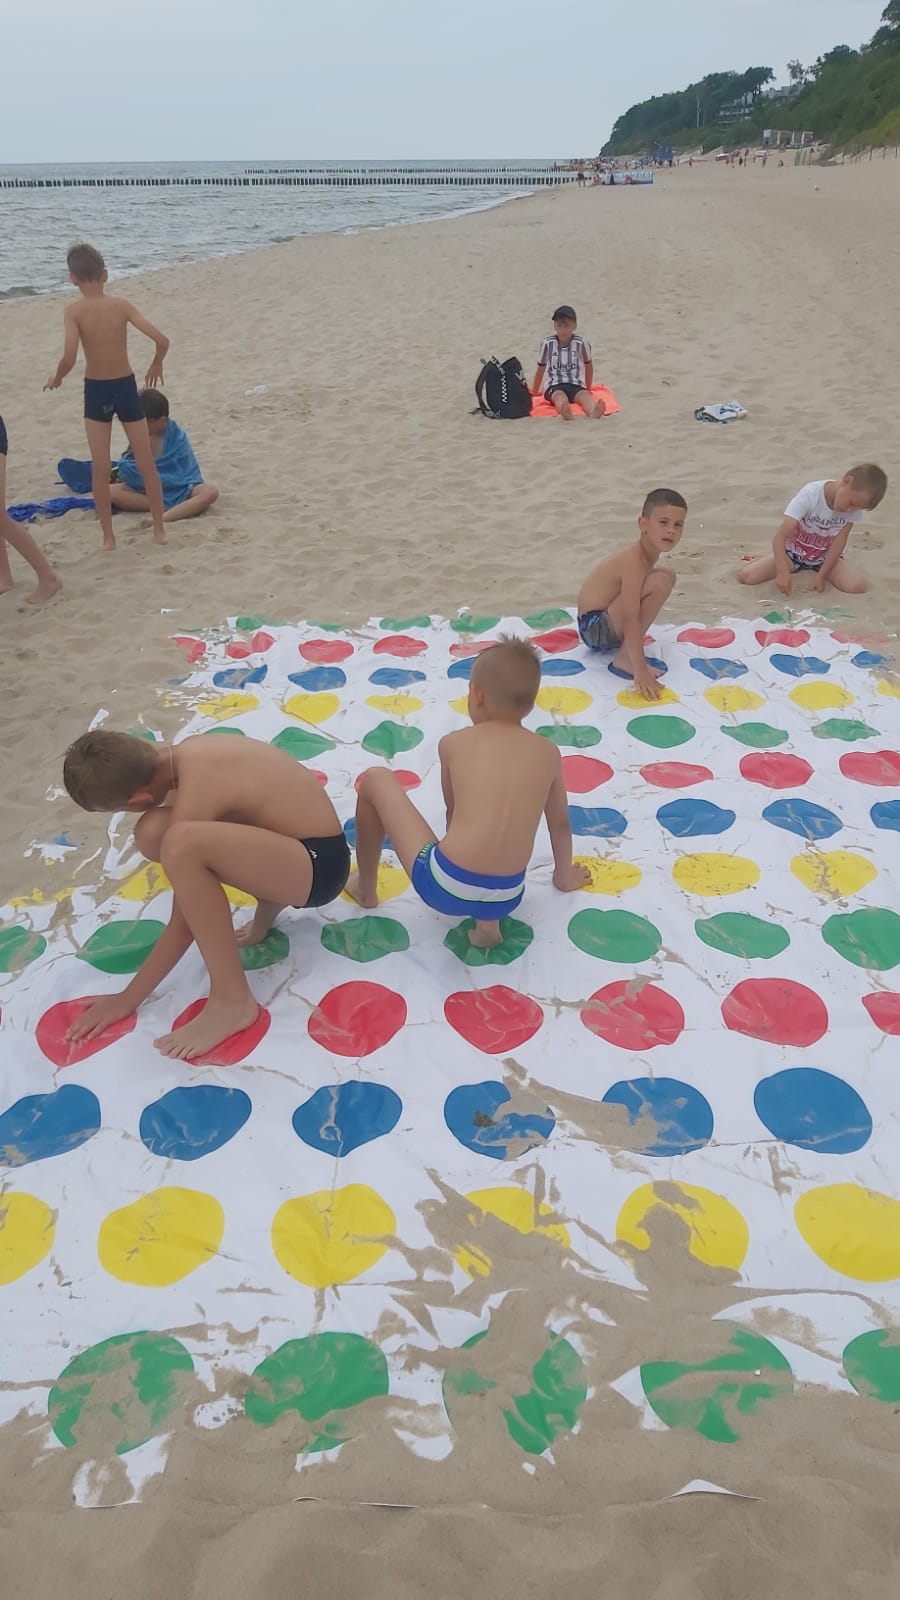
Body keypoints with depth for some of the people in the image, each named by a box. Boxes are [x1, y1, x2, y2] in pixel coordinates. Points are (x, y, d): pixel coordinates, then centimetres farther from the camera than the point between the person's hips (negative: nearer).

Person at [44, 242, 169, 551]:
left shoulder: (74, 311, -10)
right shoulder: (121, 305, -6)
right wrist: (156, 366, 8)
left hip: (96, 392, -1)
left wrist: (56, 378, -1)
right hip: (126, 388, 1)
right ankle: (160, 530, 17)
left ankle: (108, 537, 12)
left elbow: (69, 358, -22)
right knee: (147, 464, 12)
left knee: (100, 470, 8)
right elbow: (161, 340, -12)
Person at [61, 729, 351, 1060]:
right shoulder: (188, 750, 0)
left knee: (181, 845, -35)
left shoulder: (192, 797, -23)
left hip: (318, 865, -9)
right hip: (297, 847, 9)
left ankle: (232, 1000, -21)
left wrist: (129, 997, -5)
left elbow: (182, 927, -16)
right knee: (153, 833, 1)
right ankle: (268, 902, 9)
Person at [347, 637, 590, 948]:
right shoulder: (548, 753, 10)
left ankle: (365, 887, 32)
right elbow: (561, 824, 24)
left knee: (375, 779, 17)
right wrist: (564, 876, 44)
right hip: (507, 897, 3)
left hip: (445, 887, -3)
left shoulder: (453, 743, 6)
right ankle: (488, 921, 18)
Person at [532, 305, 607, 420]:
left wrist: (588, 389, 19)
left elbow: (588, 365, 11)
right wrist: (534, 392, 17)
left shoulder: (581, 342, -3)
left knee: (585, 395, -32)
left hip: (576, 384, 1)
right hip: (553, 385, -1)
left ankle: (593, 411, -65)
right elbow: (541, 368, 10)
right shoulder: (548, 343, -2)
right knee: (560, 397, -35)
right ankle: (566, 412, -70)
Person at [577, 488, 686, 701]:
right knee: (659, 583, -25)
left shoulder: (649, 554, 2)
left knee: (667, 574, 18)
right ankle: (624, 656, -18)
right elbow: (631, 620, -32)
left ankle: (622, 644, 16)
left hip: (607, 624, 10)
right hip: (595, 627, -10)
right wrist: (640, 671, -36)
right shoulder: (634, 561, -26)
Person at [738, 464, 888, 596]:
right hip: (794, 552, -3)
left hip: (826, 557, 3)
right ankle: (761, 559, 15)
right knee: (746, 576, -24)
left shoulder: (854, 505, -18)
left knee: (857, 586, -25)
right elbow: (780, 537, -35)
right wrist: (783, 572, -47)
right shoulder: (810, 495, -29)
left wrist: (821, 575, -23)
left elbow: (839, 542, -13)